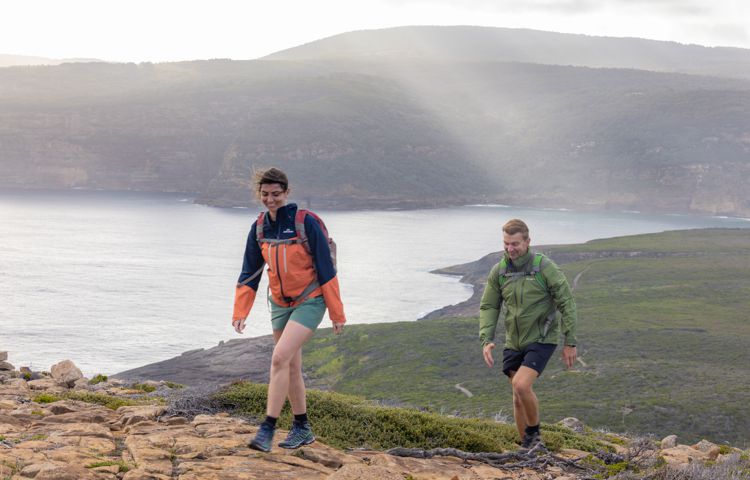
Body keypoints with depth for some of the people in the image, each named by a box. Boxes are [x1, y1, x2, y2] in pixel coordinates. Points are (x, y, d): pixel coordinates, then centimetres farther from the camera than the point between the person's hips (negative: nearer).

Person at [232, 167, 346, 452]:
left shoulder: (306, 223, -16)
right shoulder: (259, 228, 1)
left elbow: (326, 269, -13)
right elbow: (249, 274, 7)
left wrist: (337, 313, -11)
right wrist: (239, 312, -1)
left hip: (309, 302, -6)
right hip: (280, 304, 6)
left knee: (280, 357, -20)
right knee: (291, 368, 12)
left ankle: (267, 429, -17)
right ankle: (302, 430, 26)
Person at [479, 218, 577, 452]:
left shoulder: (545, 267, -15)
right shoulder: (498, 271, -1)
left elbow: (567, 304, -10)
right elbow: (488, 307, 4)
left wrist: (570, 343, -9)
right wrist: (486, 340, -9)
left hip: (541, 340, -5)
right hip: (514, 343, 5)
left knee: (521, 385, -22)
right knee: (518, 398, 8)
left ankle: (534, 434, 2)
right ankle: (528, 447, 23)